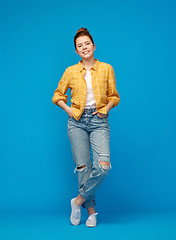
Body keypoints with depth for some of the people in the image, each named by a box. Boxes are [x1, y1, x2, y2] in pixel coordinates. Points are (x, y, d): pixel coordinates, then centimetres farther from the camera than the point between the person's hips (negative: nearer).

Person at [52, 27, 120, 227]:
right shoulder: (70, 71, 6)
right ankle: (91, 211, 13)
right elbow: (58, 95, 15)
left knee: (103, 166, -17)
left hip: (99, 121, 0)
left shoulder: (106, 69, 6)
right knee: (83, 166, -2)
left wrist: (107, 107, -4)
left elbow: (114, 96, 14)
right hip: (77, 122, 0)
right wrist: (69, 110, 0)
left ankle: (79, 200, 3)